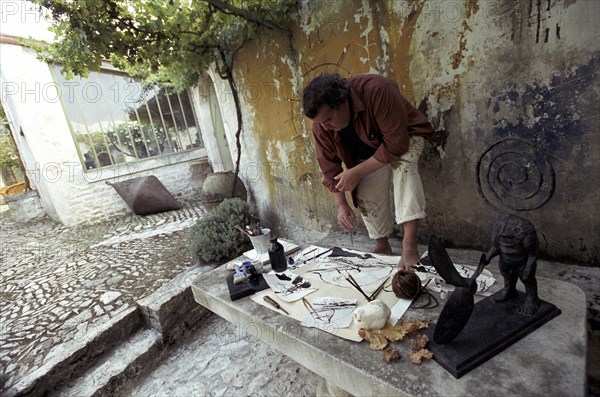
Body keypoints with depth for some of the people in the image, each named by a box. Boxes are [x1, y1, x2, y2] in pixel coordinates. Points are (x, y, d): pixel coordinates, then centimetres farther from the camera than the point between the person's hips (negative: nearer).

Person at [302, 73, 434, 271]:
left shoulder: (378, 91, -38)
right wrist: (341, 205, -15)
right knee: (367, 199, -6)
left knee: (404, 164, -35)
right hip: (369, 152, 4)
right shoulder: (321, 124, -22)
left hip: (404, 138, -4)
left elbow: (396, 145, -37)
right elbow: (330, 167, -12)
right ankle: (382, 246, 18)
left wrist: (357, 172, -35)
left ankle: (409, 243, -35)